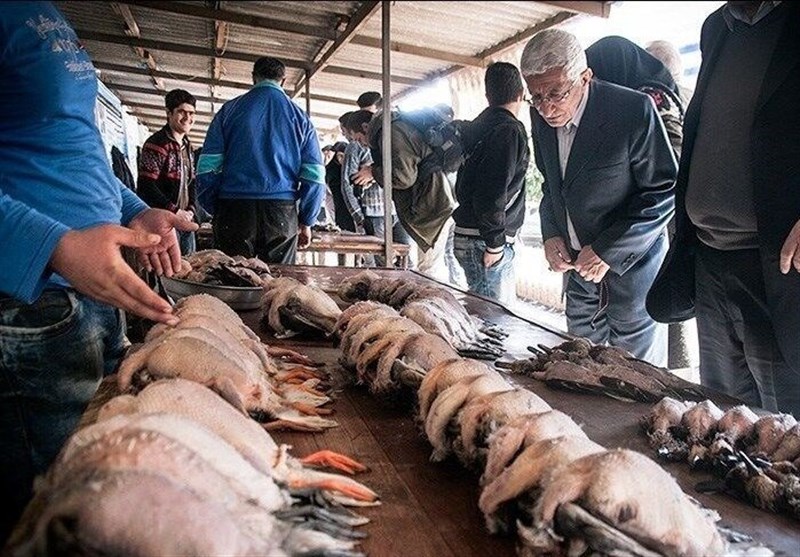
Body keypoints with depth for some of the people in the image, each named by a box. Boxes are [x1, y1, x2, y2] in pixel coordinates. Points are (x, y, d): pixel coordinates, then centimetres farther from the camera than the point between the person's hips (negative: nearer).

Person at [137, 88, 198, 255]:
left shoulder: (187, 146, 15)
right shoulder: (157, 143, -10)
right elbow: (146, 185, -17)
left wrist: (191, 210, 3)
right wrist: (175, 211, -16)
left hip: (185, 220, 8)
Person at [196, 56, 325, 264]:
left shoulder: (230, 110, 9)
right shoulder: (299, 116, 9)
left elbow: (207, 167, 3)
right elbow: (314, 176, 3)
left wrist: (215, 211, 13)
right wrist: (306, 222, 10)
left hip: (235, 210, 0)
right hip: (282, 214, 0)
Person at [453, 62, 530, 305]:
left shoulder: (476, 127, 14)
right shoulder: (510, 130, -13)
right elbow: (494, 191, -22)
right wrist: (495, 243, -16)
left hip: (465, 231, 9)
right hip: (484, 239, -9)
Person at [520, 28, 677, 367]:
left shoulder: (633, 110, -20)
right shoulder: (541, 116, -2)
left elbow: (666, 191, -16)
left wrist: (608, 251, -20)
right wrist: (551, 235, -4)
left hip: (630, 263, -5)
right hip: (577, 261, 6)